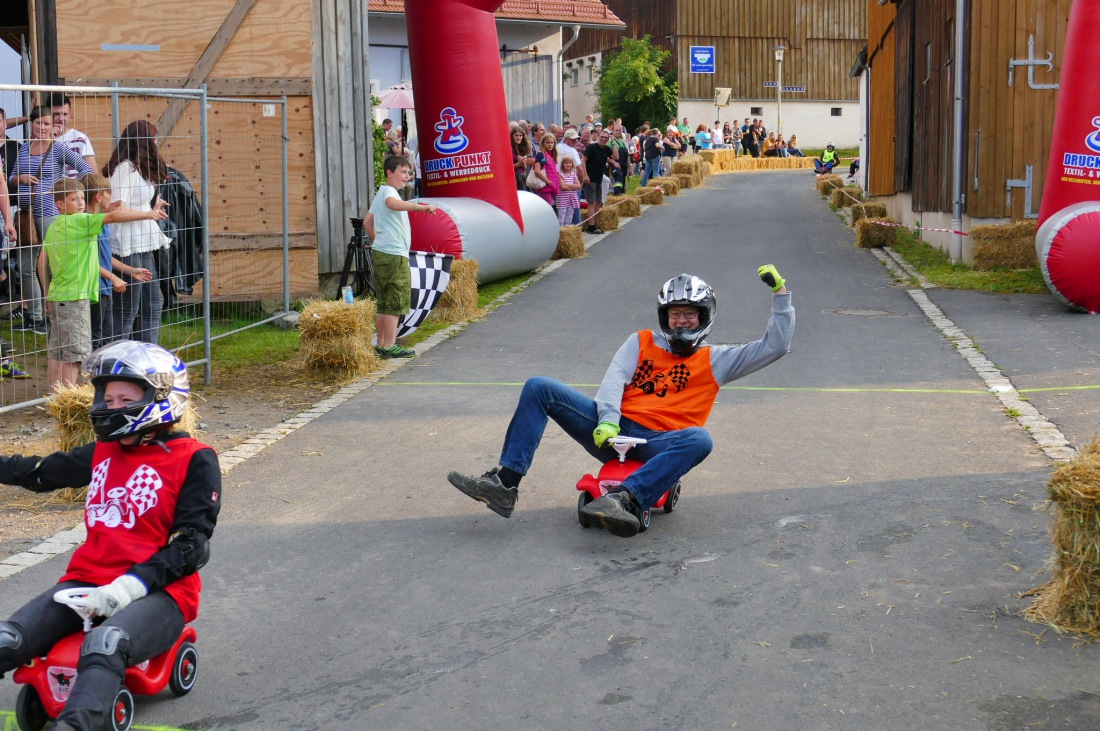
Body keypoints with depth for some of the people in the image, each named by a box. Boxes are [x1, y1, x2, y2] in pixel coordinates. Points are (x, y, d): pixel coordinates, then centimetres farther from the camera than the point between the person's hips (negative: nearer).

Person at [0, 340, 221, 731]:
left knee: (105, 644, -39)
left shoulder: (194, 460, -3)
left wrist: (131, 585, -21)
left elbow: (191, 545, -10)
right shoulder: (104, 452, 16)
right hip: (87, 582, 6)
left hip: (157, 592, -6)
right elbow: (41, 472, 29)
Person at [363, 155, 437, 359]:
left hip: (380, 253, 10)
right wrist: (420, 206, -44)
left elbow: (367, 222, 26)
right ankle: (389, 346, -8)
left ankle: (381, 344, 16)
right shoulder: (388, 191, -12)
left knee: (384, 303, 12)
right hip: (393, 255, -10)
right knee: (395, 303, -8)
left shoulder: (381, 194, 20)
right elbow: (393, 204, -37)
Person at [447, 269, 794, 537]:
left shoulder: (714, 360, 18)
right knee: (539, 388, -12)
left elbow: (775, 346, 12)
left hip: (657, 445, -2)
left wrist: (780, 293, 3)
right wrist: (607, 418, -16)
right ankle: (505, 483, -22)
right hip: (613, 430, 2)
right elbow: (615, 377, 4)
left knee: (699, 439, -37)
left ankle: (625, 497, -53)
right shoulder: (641, 342, 21)